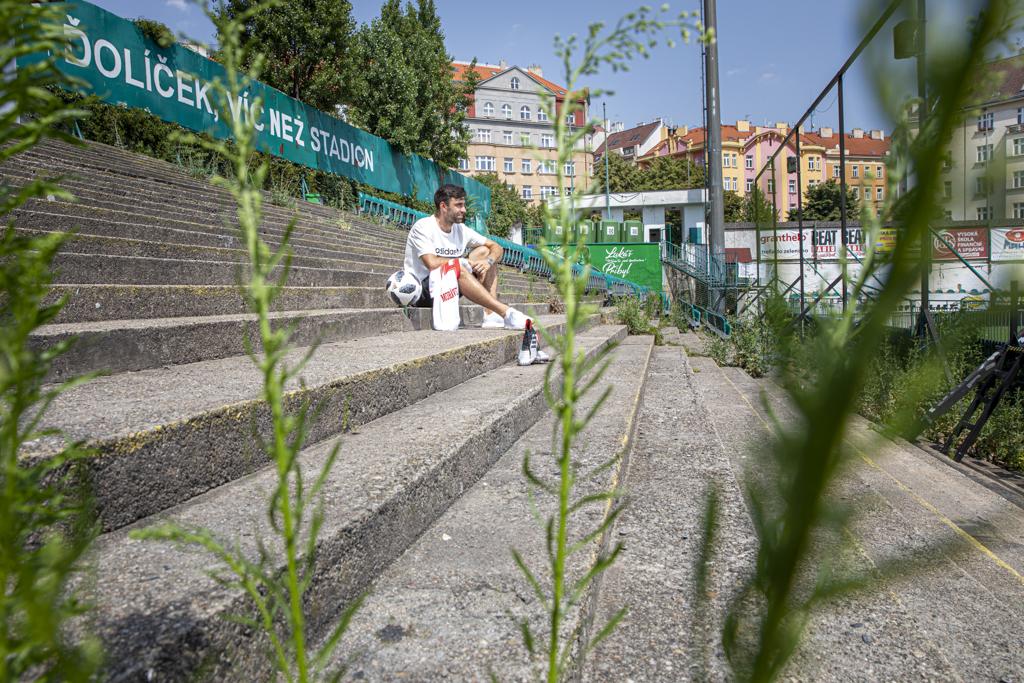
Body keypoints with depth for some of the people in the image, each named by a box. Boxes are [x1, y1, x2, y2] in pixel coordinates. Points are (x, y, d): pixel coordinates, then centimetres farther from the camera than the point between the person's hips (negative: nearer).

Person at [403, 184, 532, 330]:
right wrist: (466, 262, -16)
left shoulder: (461, 230, 5)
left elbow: (497, 247, 6)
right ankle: (507, 313, -36)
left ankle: (491, 315, -16)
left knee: (484, 251, 0)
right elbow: (432, 263, -29)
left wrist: (488, 261, -18)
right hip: (421, 292, -7)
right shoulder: (423, 227, -14)